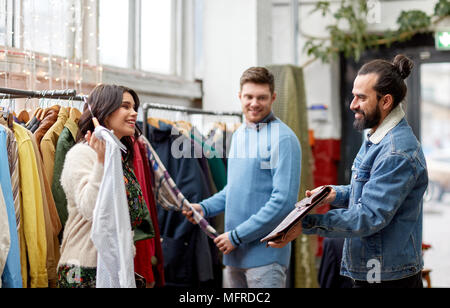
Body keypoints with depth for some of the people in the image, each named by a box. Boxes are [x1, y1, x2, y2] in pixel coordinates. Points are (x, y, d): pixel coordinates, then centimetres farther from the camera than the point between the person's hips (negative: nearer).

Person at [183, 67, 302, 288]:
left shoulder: (283, 139, -12)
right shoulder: (239, 135, 14)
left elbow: (283, 201, -19)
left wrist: (238, 236, -17)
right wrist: (204, 208, 6)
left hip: (266, 253, -8)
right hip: (234, 253, 8)